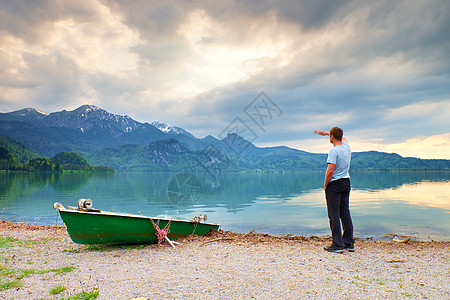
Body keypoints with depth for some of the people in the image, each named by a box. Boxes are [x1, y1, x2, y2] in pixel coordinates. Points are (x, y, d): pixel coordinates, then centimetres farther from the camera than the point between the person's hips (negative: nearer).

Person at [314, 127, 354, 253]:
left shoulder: (334, 151, -17)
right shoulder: (347, 147, 6)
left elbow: (330, 171, -23)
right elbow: (342, 138, 30)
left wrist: (325, 184, -8)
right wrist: (325, 132, 34)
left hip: (334, 184, -8)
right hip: (346, 182, 8)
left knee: (334, 215, -2)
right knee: (345, 213, 12)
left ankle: (338, 244, 0)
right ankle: (349, 243, 18)